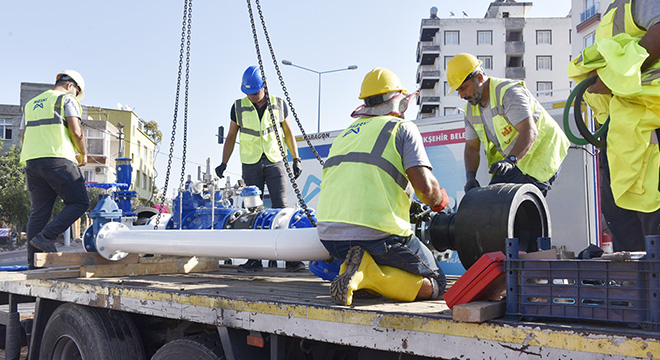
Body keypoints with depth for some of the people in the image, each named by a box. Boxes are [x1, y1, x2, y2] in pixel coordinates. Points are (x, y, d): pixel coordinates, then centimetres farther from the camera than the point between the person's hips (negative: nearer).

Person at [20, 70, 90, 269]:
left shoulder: (31, 104, 27)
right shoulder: (67, 99, 5)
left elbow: (24, 137, 22)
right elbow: (76, 131, -6)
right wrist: (83, 154, 7)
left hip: (32, 162, 7)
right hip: (59, 160, -7)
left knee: (38, 211, 6)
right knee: (79, 203, 0)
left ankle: (33, 262, 3)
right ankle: (46, 237, -13)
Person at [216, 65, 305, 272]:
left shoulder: (279, 104, 4)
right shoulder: (238, 107, 4)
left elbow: (288, 133, 12)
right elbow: (231, 136, 9)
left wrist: (296, 158, 6)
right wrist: (223, 163, 1)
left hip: (275, 162, -1)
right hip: (251, 165, 1)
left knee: (281, 208, -7)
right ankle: (254, 260, 3)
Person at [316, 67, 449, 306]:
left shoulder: (346, 133, 24)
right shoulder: (403, 128, 4)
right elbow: (425, 186, -10)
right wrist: (439, 201, 16)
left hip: (328, 235, 7)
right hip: (377, 235, -6)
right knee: (434, 285, 10)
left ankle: (360, 269, -3)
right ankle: (365, 274, -13)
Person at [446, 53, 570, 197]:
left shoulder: (509, 93, -22)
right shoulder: (471, 109, 3)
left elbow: (530, 132, -33)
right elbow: (471, 148, 6)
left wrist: (510, 160, -47)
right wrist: (470, 177, -12)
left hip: (540, 153, -8)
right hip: (512, 162, 8)